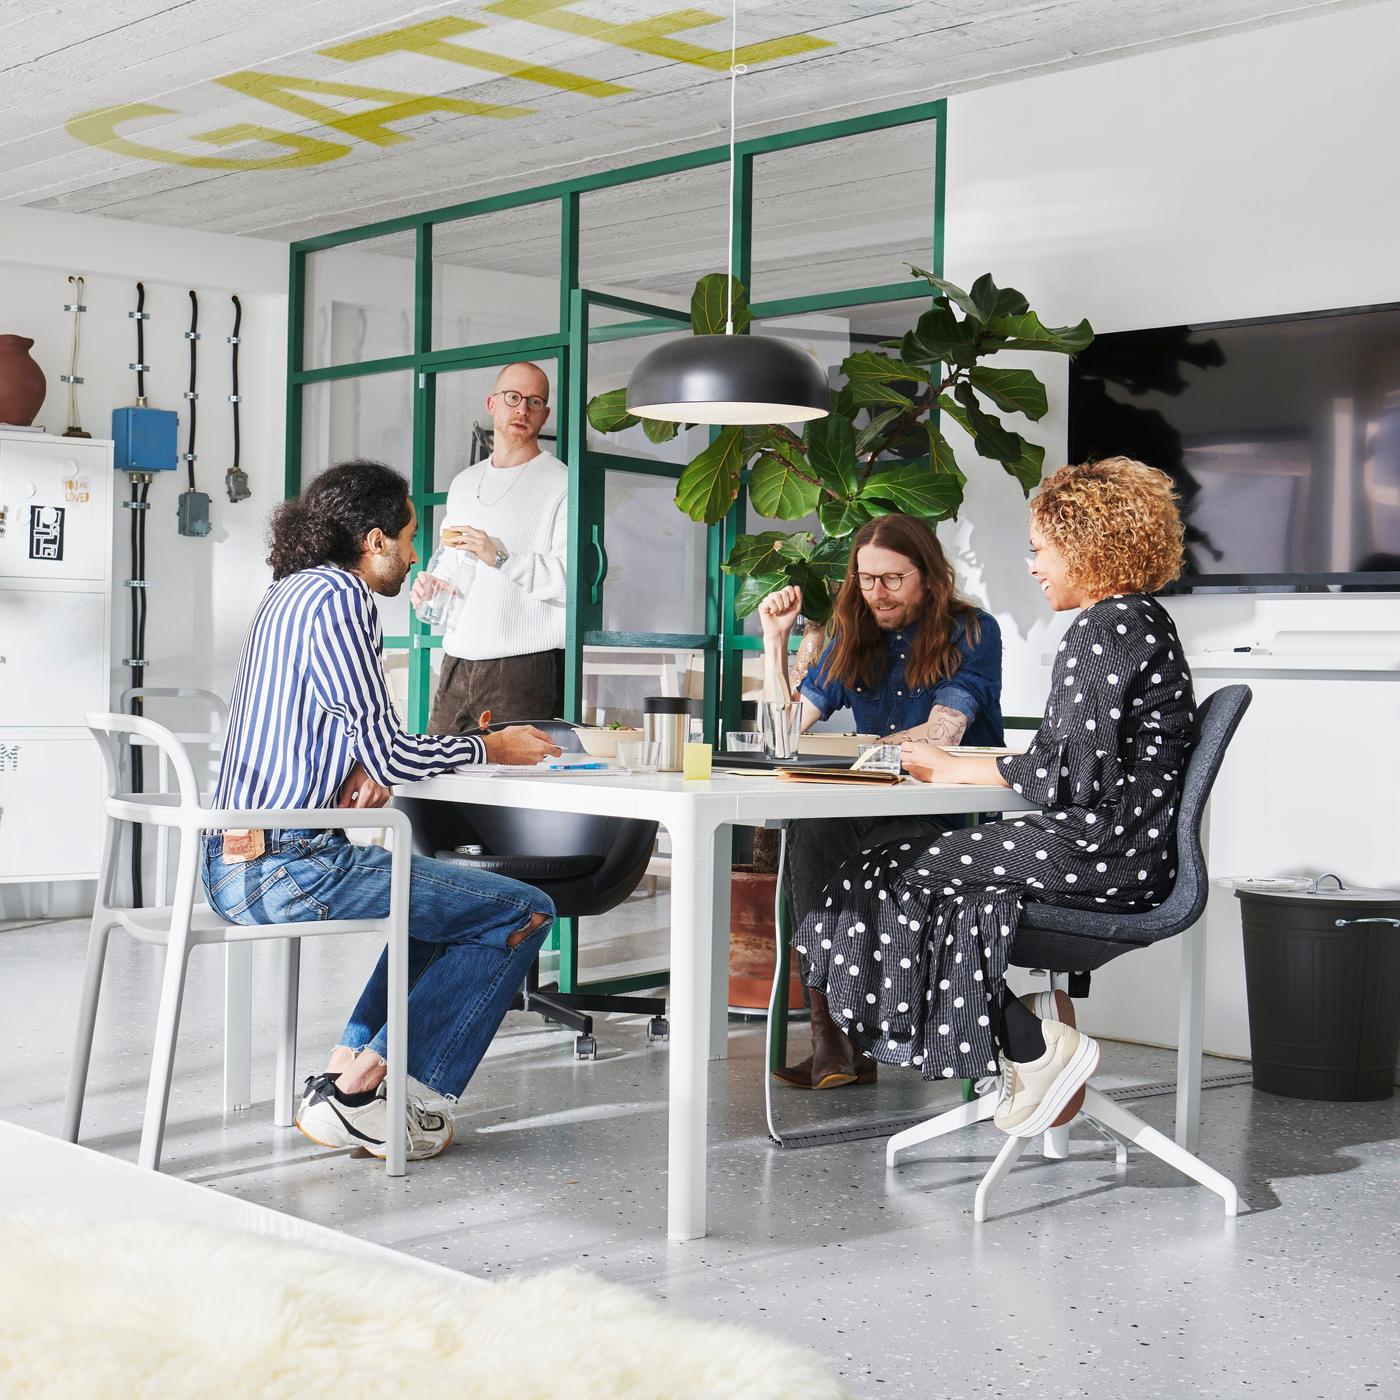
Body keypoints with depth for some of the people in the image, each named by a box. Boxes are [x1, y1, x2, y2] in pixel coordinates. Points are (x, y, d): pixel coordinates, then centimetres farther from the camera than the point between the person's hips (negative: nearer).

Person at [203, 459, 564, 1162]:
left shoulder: (289, 591, 17)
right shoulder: (339, 600, -13)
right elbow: (389, 754, -16)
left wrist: (364, 769, 3)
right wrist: (491, 747, 0)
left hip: (233, 858, 11)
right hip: (288, 867, -10)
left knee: (436, 896, 31)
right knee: (524, 913, -6)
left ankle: (345, 1072, 21)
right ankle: (357, 1095, -3)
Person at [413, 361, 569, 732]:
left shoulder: (559, 484, -3)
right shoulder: (463, 483, 21)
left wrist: (501, 556, -21)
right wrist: (430, 586, 11)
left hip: (526, 671, -6)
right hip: (456, 667, 6)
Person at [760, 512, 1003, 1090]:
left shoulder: (972, 632, -1)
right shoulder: (853, 641, 16)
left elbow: (941, 735, -13)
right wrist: (776, 637, 6)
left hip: (954, 818, -5)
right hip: (875, 809, 5)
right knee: (810, 830, -32)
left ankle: (837, 1039, -22)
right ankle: (832, 1033, -34)